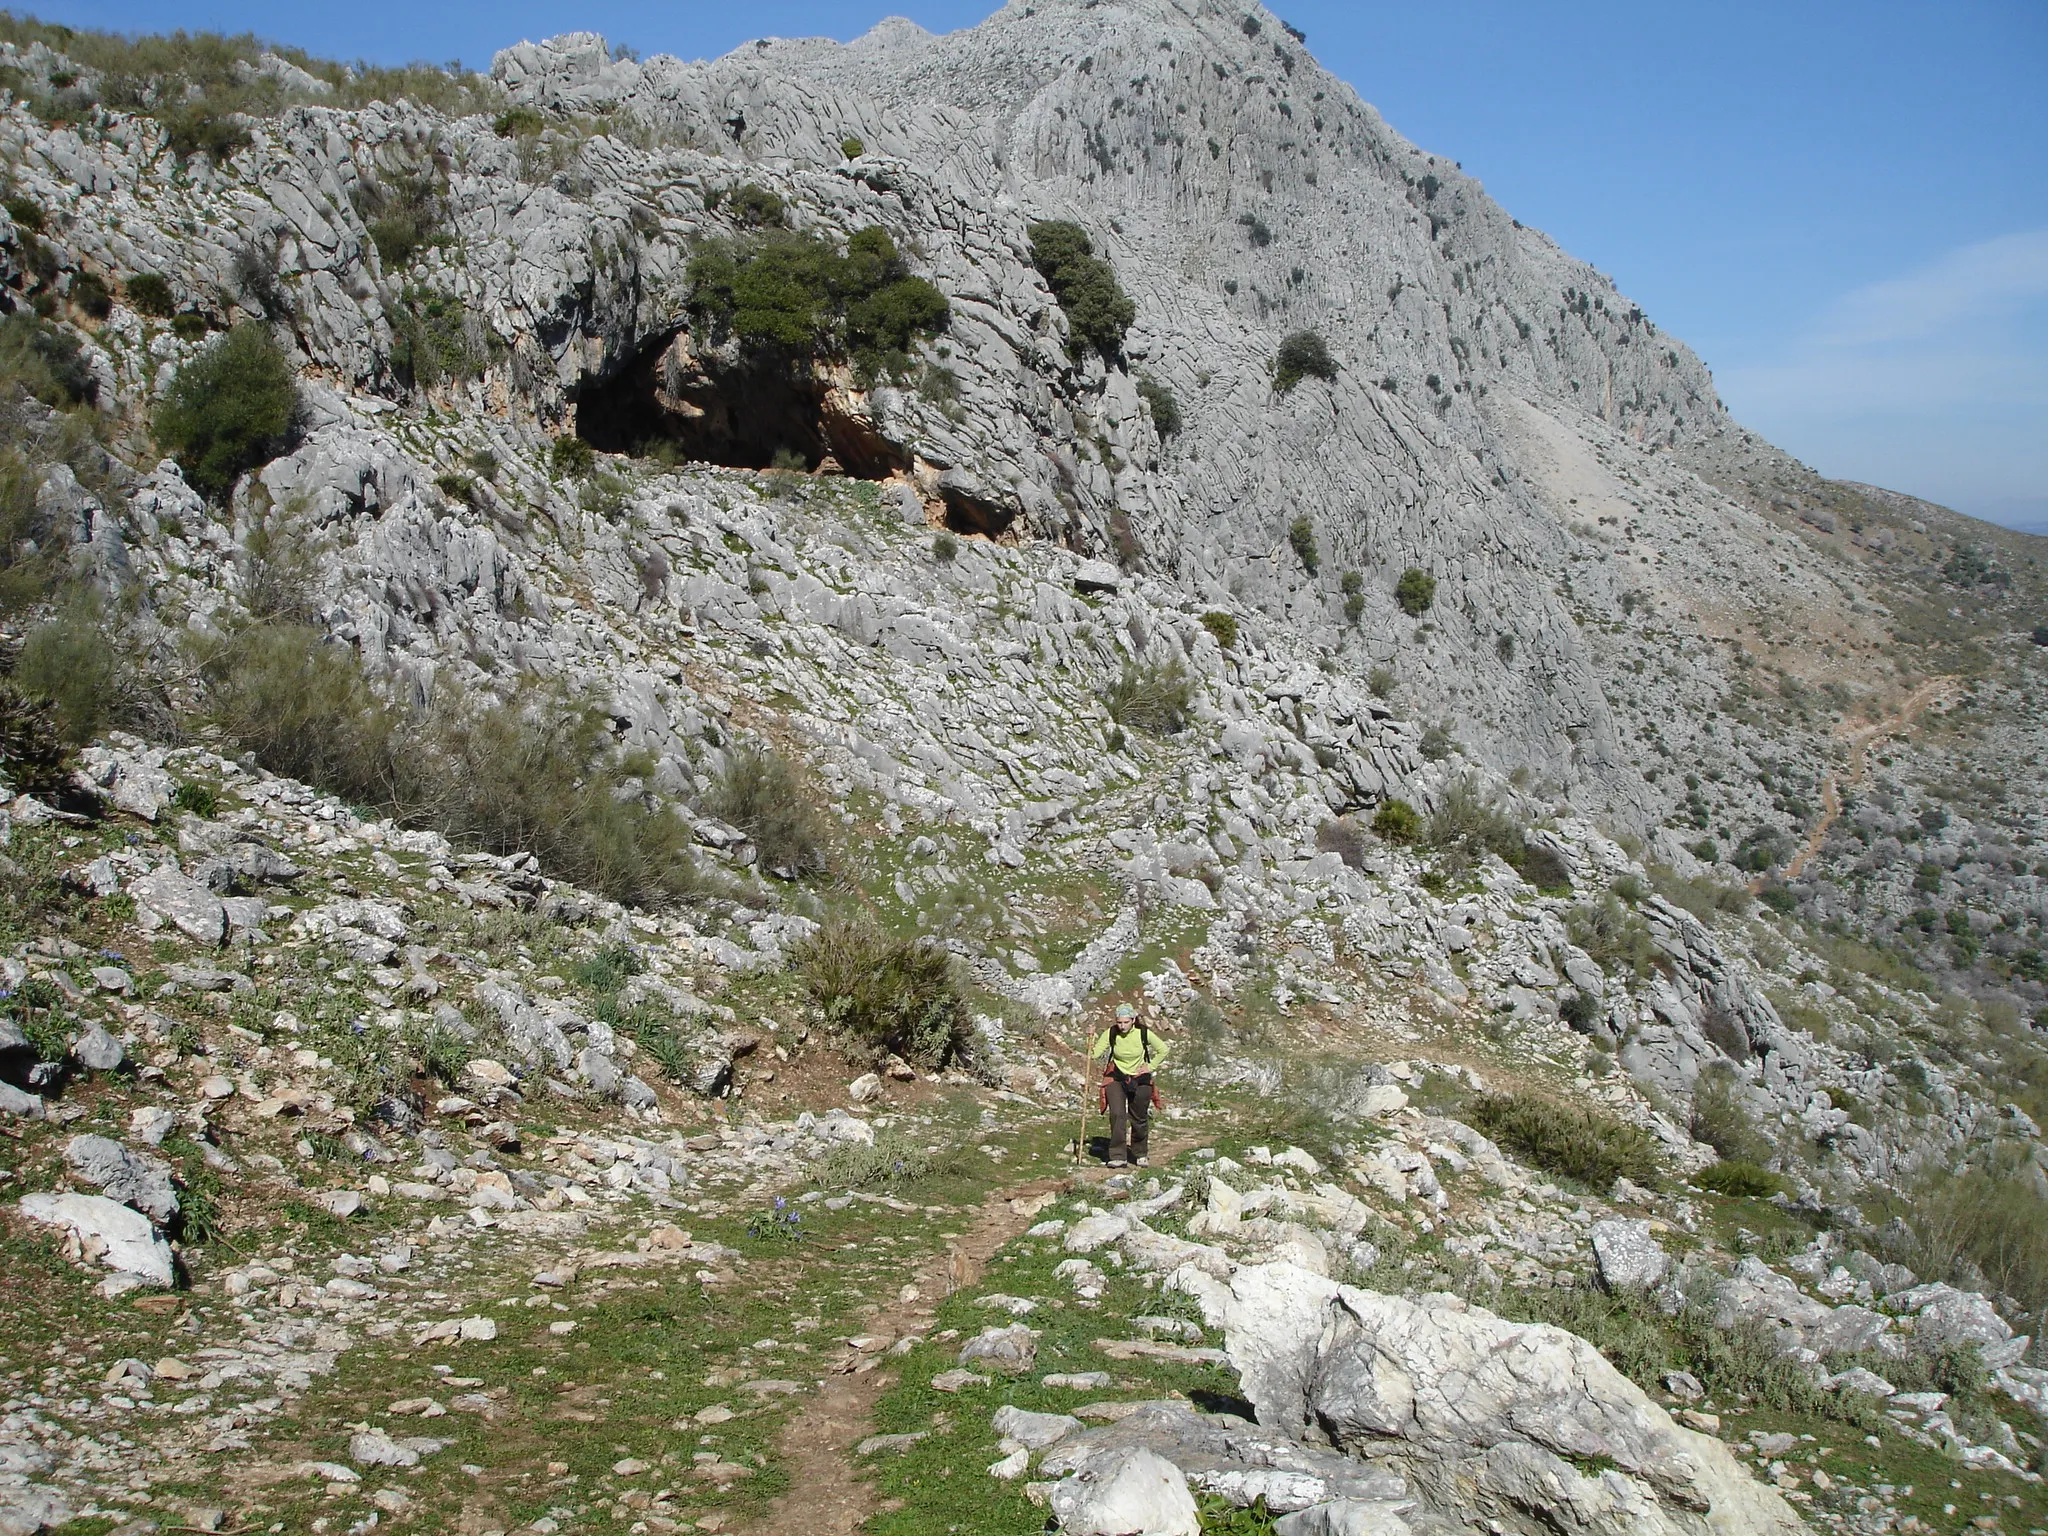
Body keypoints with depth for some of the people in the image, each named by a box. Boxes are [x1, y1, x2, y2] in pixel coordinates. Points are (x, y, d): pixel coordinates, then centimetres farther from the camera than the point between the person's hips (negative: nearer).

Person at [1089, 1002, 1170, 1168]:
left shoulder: (1143, 1033, -15)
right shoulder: (1111, 1033, -14)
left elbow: (1164, 1050, -3)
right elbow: (1097, 1051, -14)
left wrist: (1151, 1067, -5)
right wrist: (1091, 1053, -35)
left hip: (1139, 1079, 0)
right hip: (1116, 1077, 0)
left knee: (1139, 1118, 9)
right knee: (1117, 1114, -17)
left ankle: (1140, 1155, 29)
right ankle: (1117, 1156, -14)